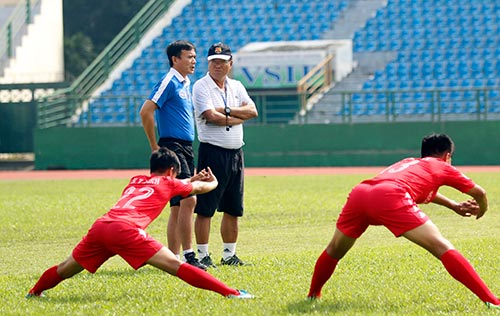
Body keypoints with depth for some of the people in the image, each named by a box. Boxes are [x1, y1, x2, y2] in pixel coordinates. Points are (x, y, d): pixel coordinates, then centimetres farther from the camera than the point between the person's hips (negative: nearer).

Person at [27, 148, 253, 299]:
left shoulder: (135, 181, 35)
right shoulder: (168, 183, 20)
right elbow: (201, 188, 36)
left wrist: (193, 179, 64)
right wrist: (213, 182, 58)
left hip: (99, 227, 6)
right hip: (125, 229, -6)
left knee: (66, 269, 26)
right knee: (175, 265, -12)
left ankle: (34, 292, 44)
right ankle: (230, 293, -19)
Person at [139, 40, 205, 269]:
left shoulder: (186, 83, 18)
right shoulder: (169, 82, -10)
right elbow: (146, 111, -18)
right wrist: (155, 146, -13)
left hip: (186, 147, 9)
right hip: (173, 146, -9)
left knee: (178, 206, 8)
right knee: (188, 199, -16)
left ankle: (173, 257, 11)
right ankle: (188, 256, -17)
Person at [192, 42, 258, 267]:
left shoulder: (236, 87, 15)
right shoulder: (201, 86, -4)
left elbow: (253, 111, 1)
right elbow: (212, 117, -17)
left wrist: (226, 110, -12)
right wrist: (239, 117, -5)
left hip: (235, 154, 6)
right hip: (212, 152, -6)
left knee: (233, 209, 10)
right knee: (205, 209, -7)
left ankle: (229, 254, 17)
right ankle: (203, 255, -4)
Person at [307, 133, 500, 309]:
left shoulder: (408, 163, 43)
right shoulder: (441, 167, 28)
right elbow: (479, 193, 35)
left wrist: (455, 207, 65)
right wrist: (481, 211, 56)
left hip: (359, 192, 6)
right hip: (389, 198, -5)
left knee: (334, 251, 30)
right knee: (442, 249, -6)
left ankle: (313, 296, 42)